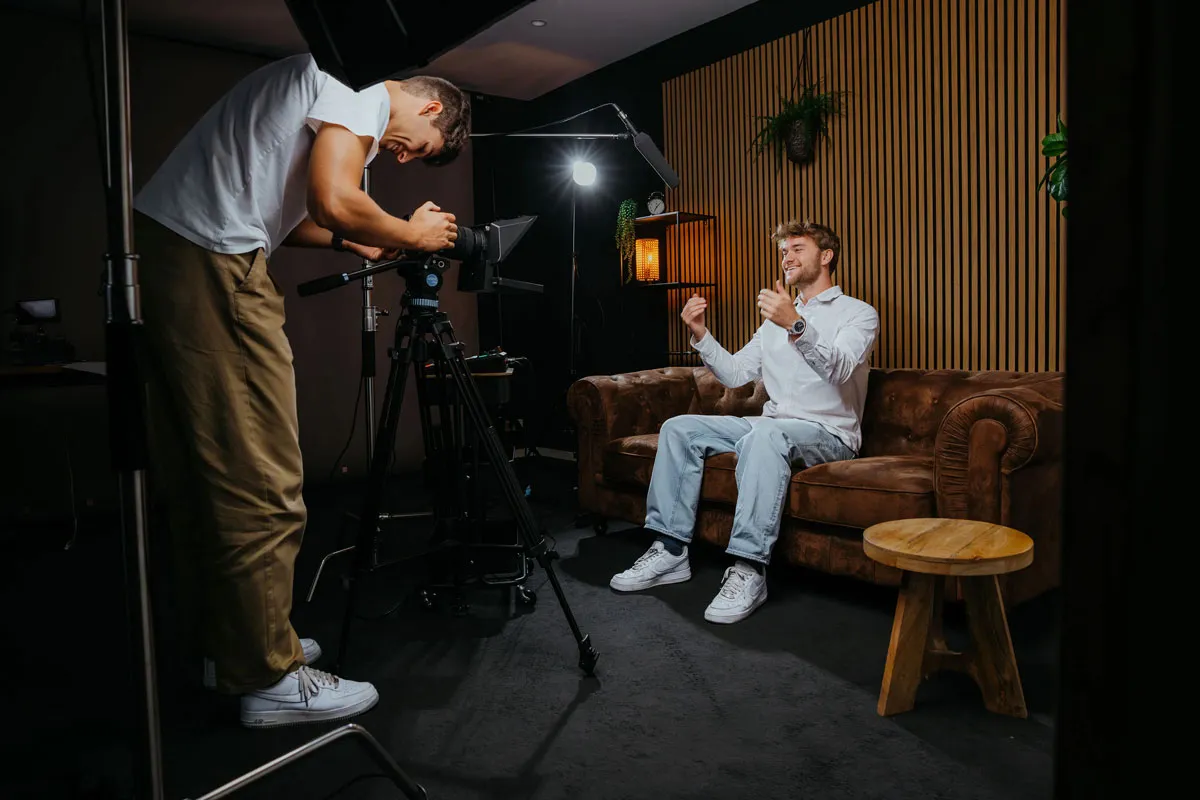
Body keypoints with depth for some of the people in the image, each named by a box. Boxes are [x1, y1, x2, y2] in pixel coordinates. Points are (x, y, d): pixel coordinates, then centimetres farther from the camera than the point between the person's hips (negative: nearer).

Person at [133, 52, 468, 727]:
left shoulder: (325, 87, 26)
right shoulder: (364, 94, -4)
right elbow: (336, 203, -19)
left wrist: (354, 242, 15)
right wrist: (412, 235, -3)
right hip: (210, 266, -11)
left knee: (199, 475, 14)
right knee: (260, 486, -7)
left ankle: (225, 645, 26)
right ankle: (270, 679, 2)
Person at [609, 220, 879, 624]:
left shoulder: (859, 314, 0)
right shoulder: (778, 317, 22)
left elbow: (838, 369, -22)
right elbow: (735, 373, 15)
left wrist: (796, 326, -39)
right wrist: (700, 334, -1)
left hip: (829, 435, -7)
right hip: (771, 425, 7)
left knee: (766, 434, -40)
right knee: (679, 428, -9)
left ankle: (749, 568, -37)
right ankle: (670, 550, -11)